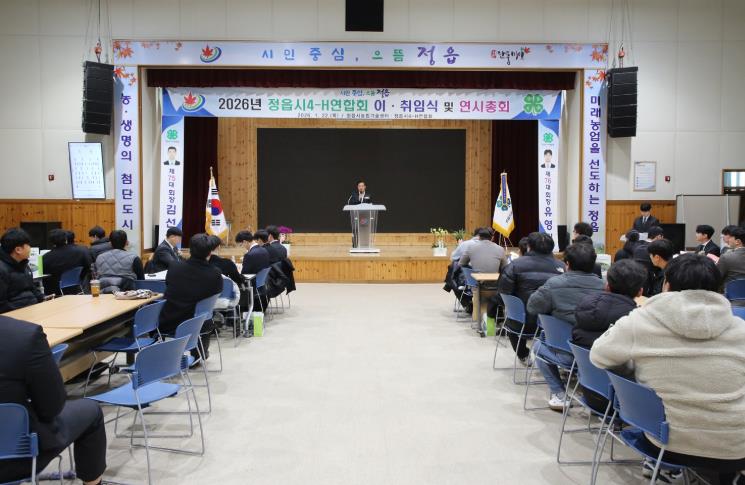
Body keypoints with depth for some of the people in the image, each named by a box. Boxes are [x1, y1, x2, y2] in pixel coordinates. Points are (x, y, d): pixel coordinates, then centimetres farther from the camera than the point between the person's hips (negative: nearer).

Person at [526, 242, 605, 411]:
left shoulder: (554, 284, -10)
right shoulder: (602, 285, -4)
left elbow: (531, 307, 0)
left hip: (566, 354, -3)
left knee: (539, 346, 28)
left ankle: (558, 393, 21)